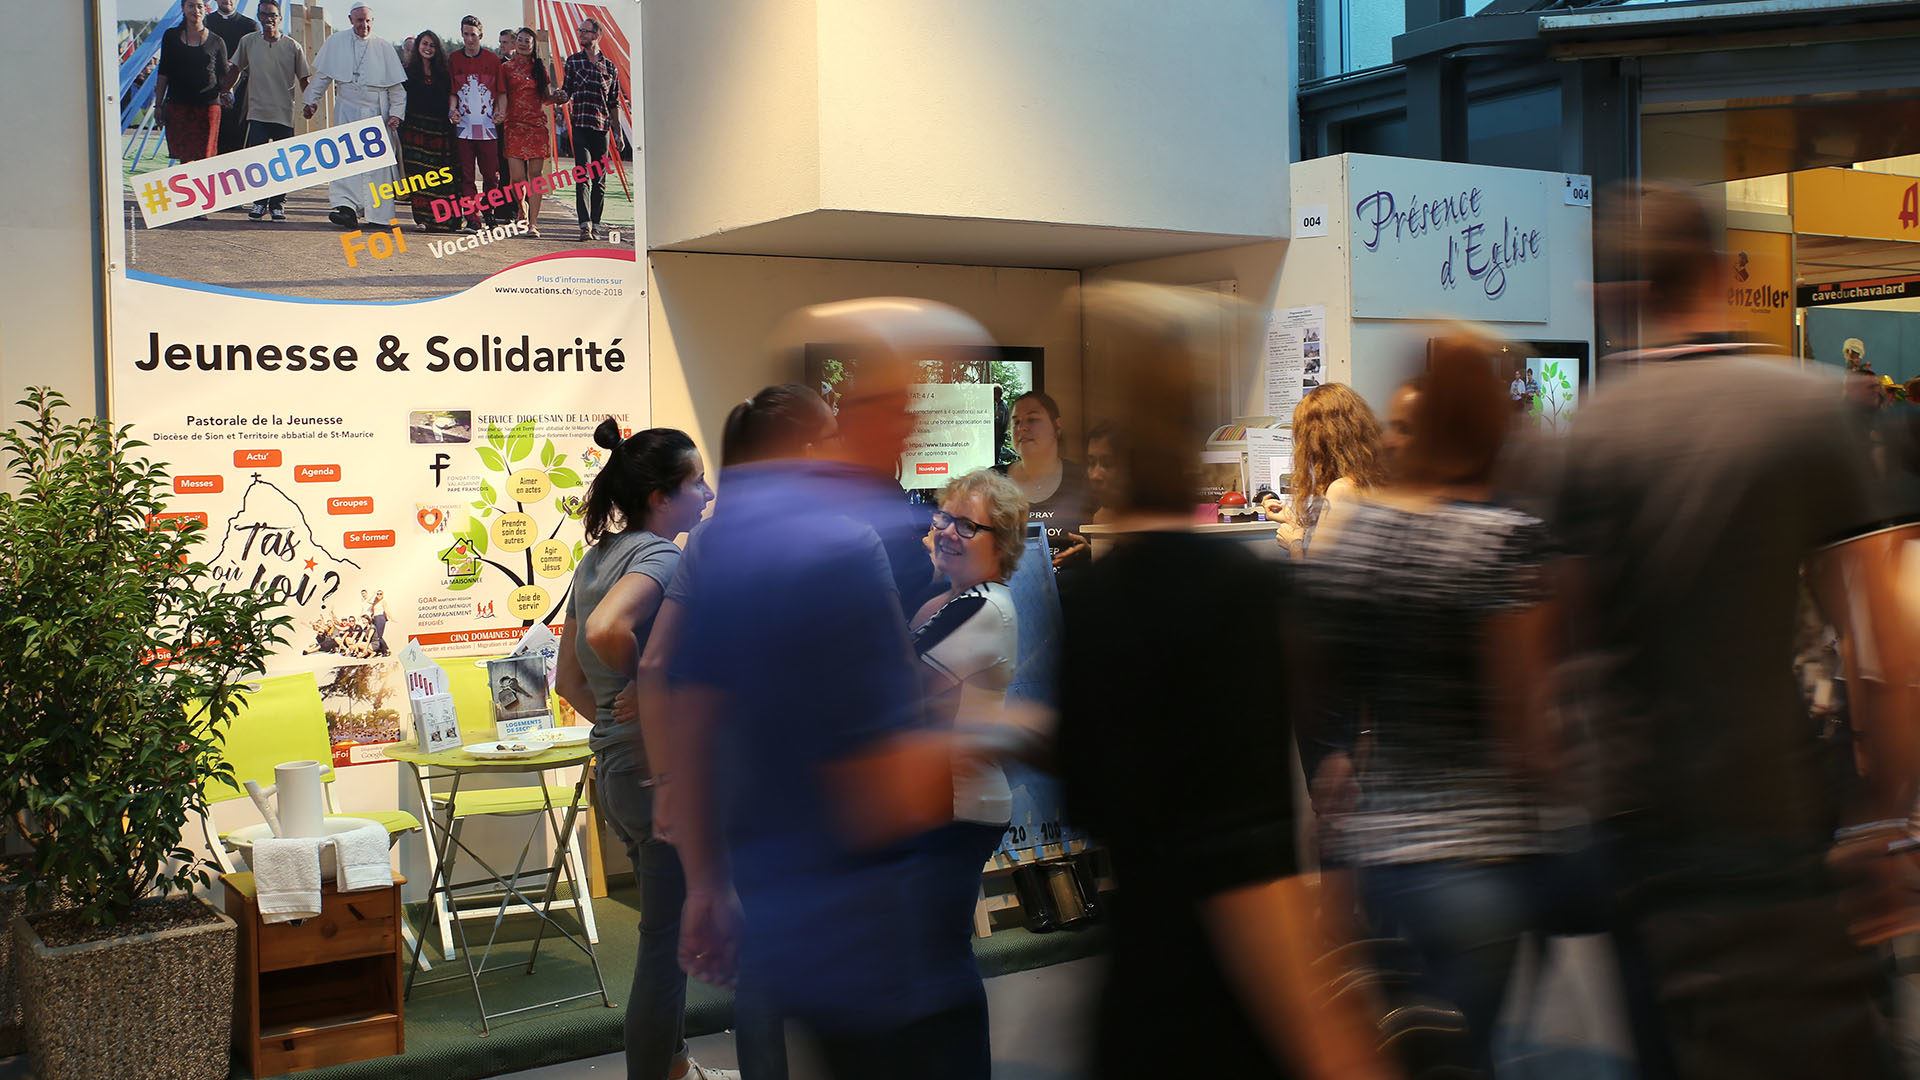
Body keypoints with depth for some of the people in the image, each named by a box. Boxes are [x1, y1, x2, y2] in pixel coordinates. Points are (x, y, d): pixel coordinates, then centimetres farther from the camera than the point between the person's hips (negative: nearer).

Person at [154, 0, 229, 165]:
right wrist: (158, 105, 8)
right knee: (184, 158, -2)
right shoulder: (171, 37, 9)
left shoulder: (216, 42, 6)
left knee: (204, 158, -6)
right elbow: (163, 73, 12)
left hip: (208, 105, -1)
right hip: (177, 105, 1)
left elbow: (224, 76, 11)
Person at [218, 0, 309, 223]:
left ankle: (278, 204, 12)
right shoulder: (248, 42, 6)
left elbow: (303, 79, 6)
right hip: (258, 112, 1)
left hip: (285, 113, -1)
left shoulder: (292, 47, 0)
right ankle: (259, 203, 7)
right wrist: (226, 91, 21)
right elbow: (235, 69, 20)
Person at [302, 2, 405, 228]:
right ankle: (347, 208, -20)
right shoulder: (336, 43, 7)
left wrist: (396, 113, -2)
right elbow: (322, 76, 15)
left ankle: (379, 212, 8)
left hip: (377, 113, -1)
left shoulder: (384, 47, 4)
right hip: (347, 109, 1)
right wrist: (312, 101, 11)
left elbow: (397, 85, 6)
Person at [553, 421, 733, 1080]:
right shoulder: (661, 556, -17)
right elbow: (606, 631, -36)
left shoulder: (596, 558, 11)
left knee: (669, 931, 23)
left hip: (617, 768, 10)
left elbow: (569, 680, 16)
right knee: (669, 942, 2)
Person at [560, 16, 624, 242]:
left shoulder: (610, 67, 11)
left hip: (602, 128, 2)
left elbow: (614, 103, 13)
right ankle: (585, 224, -18)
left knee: (599, 180, 4)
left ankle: (595, 225, 10)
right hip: (580, 126, -2)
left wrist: (617, 133, 10)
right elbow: (565, 92, 11)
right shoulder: (573, 61, 9)